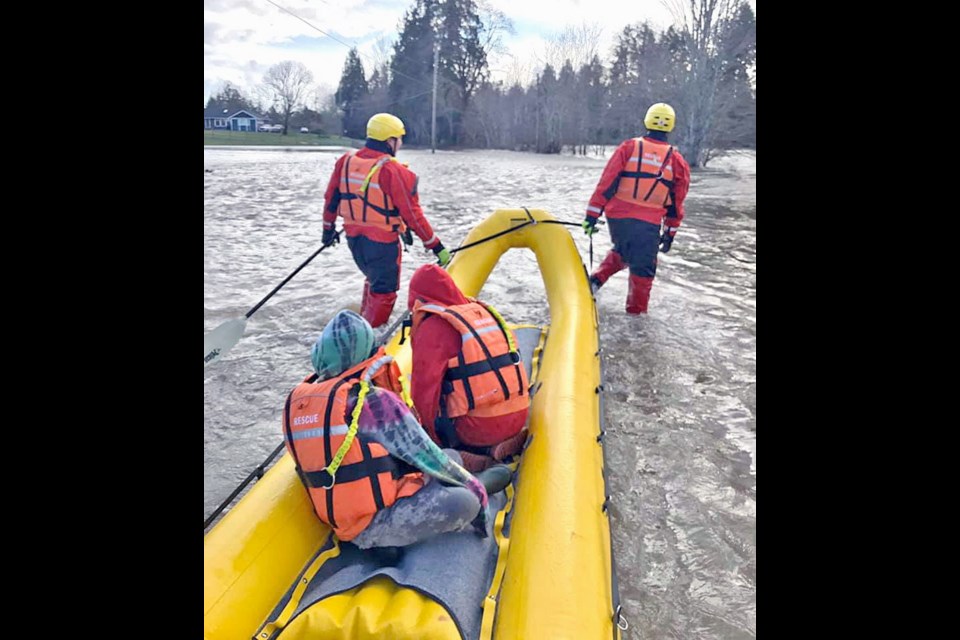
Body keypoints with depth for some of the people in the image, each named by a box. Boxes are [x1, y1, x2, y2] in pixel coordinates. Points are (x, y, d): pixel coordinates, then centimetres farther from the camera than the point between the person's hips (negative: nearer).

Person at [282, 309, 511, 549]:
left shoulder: (297, 400, 4)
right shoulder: (374, 401, -21)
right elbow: (425, 455, -14)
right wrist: (473, 485, 2)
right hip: (372, 528, -8)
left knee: (451, 457, 15)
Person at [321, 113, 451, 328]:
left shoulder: (346, 161, 2)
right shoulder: (392, 171, -18)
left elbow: (331, 198, 11)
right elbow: (411, 213, -17)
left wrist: (328, 227, 26)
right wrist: (435, 246, -10)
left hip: (353, 236, 8)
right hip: (381, 242, -7)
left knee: (374, 279, 29)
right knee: (383, 291, 7)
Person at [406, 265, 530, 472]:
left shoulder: (432, 328, -9)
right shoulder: (484, 310, 11)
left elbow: (424, 390, -11)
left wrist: (434, 437, 2)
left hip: (476, 426, -7)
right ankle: (494, 445, 9)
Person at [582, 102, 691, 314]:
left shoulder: (629, 147, -2)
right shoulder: (676, 160, 2)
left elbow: (606, 183, -6)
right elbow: (676, 202, 9)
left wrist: (592, 214, -2)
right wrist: (670, 233, 18)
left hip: (617, 216, 2)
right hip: (648, 223, -2)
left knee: (621, 252, 29)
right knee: (643, 267, 12)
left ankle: (597, 279, 18)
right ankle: (636, 310, 17)